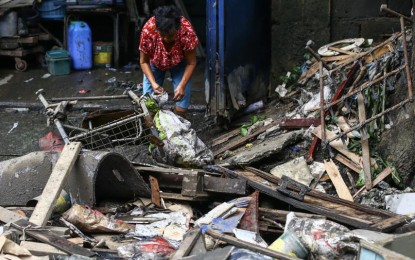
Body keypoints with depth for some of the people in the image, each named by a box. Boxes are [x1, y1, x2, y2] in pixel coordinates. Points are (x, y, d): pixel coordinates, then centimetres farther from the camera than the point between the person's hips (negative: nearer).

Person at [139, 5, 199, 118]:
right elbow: (144, 62, -20)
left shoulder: (187, 31, -38)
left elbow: (191, 63, -23)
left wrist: (182, 85, -34)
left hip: (180, 63, 0)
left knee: (182, 102, -9)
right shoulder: (148, 30, -37)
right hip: (155, 64, 1)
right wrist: (153, 83, -32)